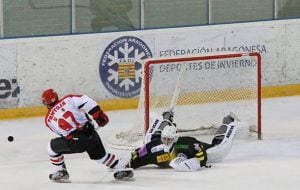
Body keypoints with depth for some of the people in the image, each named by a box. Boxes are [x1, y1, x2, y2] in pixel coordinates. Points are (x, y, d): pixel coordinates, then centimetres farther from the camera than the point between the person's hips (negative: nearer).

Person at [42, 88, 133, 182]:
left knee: (52, 146, 24)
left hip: (75, 142, -2)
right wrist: (99, 115, -1)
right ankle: (122, 169, 27)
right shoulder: (68, 99, 11)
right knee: (100, 155, 28)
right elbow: (85, 101, -5)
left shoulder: (48, 119, 15)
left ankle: (61, 172, 30)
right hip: (90, 132, 2)